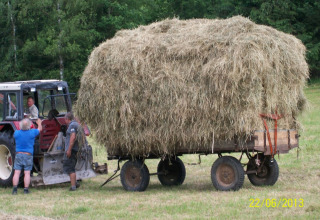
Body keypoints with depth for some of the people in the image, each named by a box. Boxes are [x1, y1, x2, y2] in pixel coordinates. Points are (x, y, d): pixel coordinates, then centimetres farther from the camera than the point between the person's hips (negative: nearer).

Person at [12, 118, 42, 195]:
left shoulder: (17, 133, -4)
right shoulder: (32, 132, -8)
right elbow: (39, 129, 12)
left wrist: (21, 129, 37)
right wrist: (39, 123, 35)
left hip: (18, 155, 1)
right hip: (28, 155, -1)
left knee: (17, 173, 0)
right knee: (27, 173, 1)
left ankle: (15, 189, -7)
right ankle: (26, 189, -1)